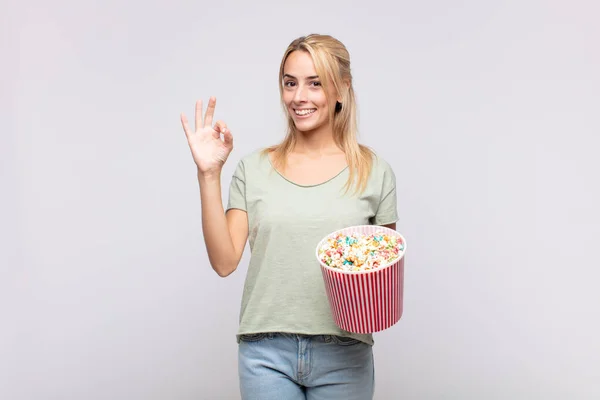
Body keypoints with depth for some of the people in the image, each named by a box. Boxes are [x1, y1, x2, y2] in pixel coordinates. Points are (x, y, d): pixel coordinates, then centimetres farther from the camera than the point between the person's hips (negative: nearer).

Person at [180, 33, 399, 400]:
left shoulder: (374, 172, 1)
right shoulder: (254, 170, 3)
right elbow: (224, 262, -3)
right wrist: (209, 174, -8)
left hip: (343, 354, 0)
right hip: (266, 353, 0)